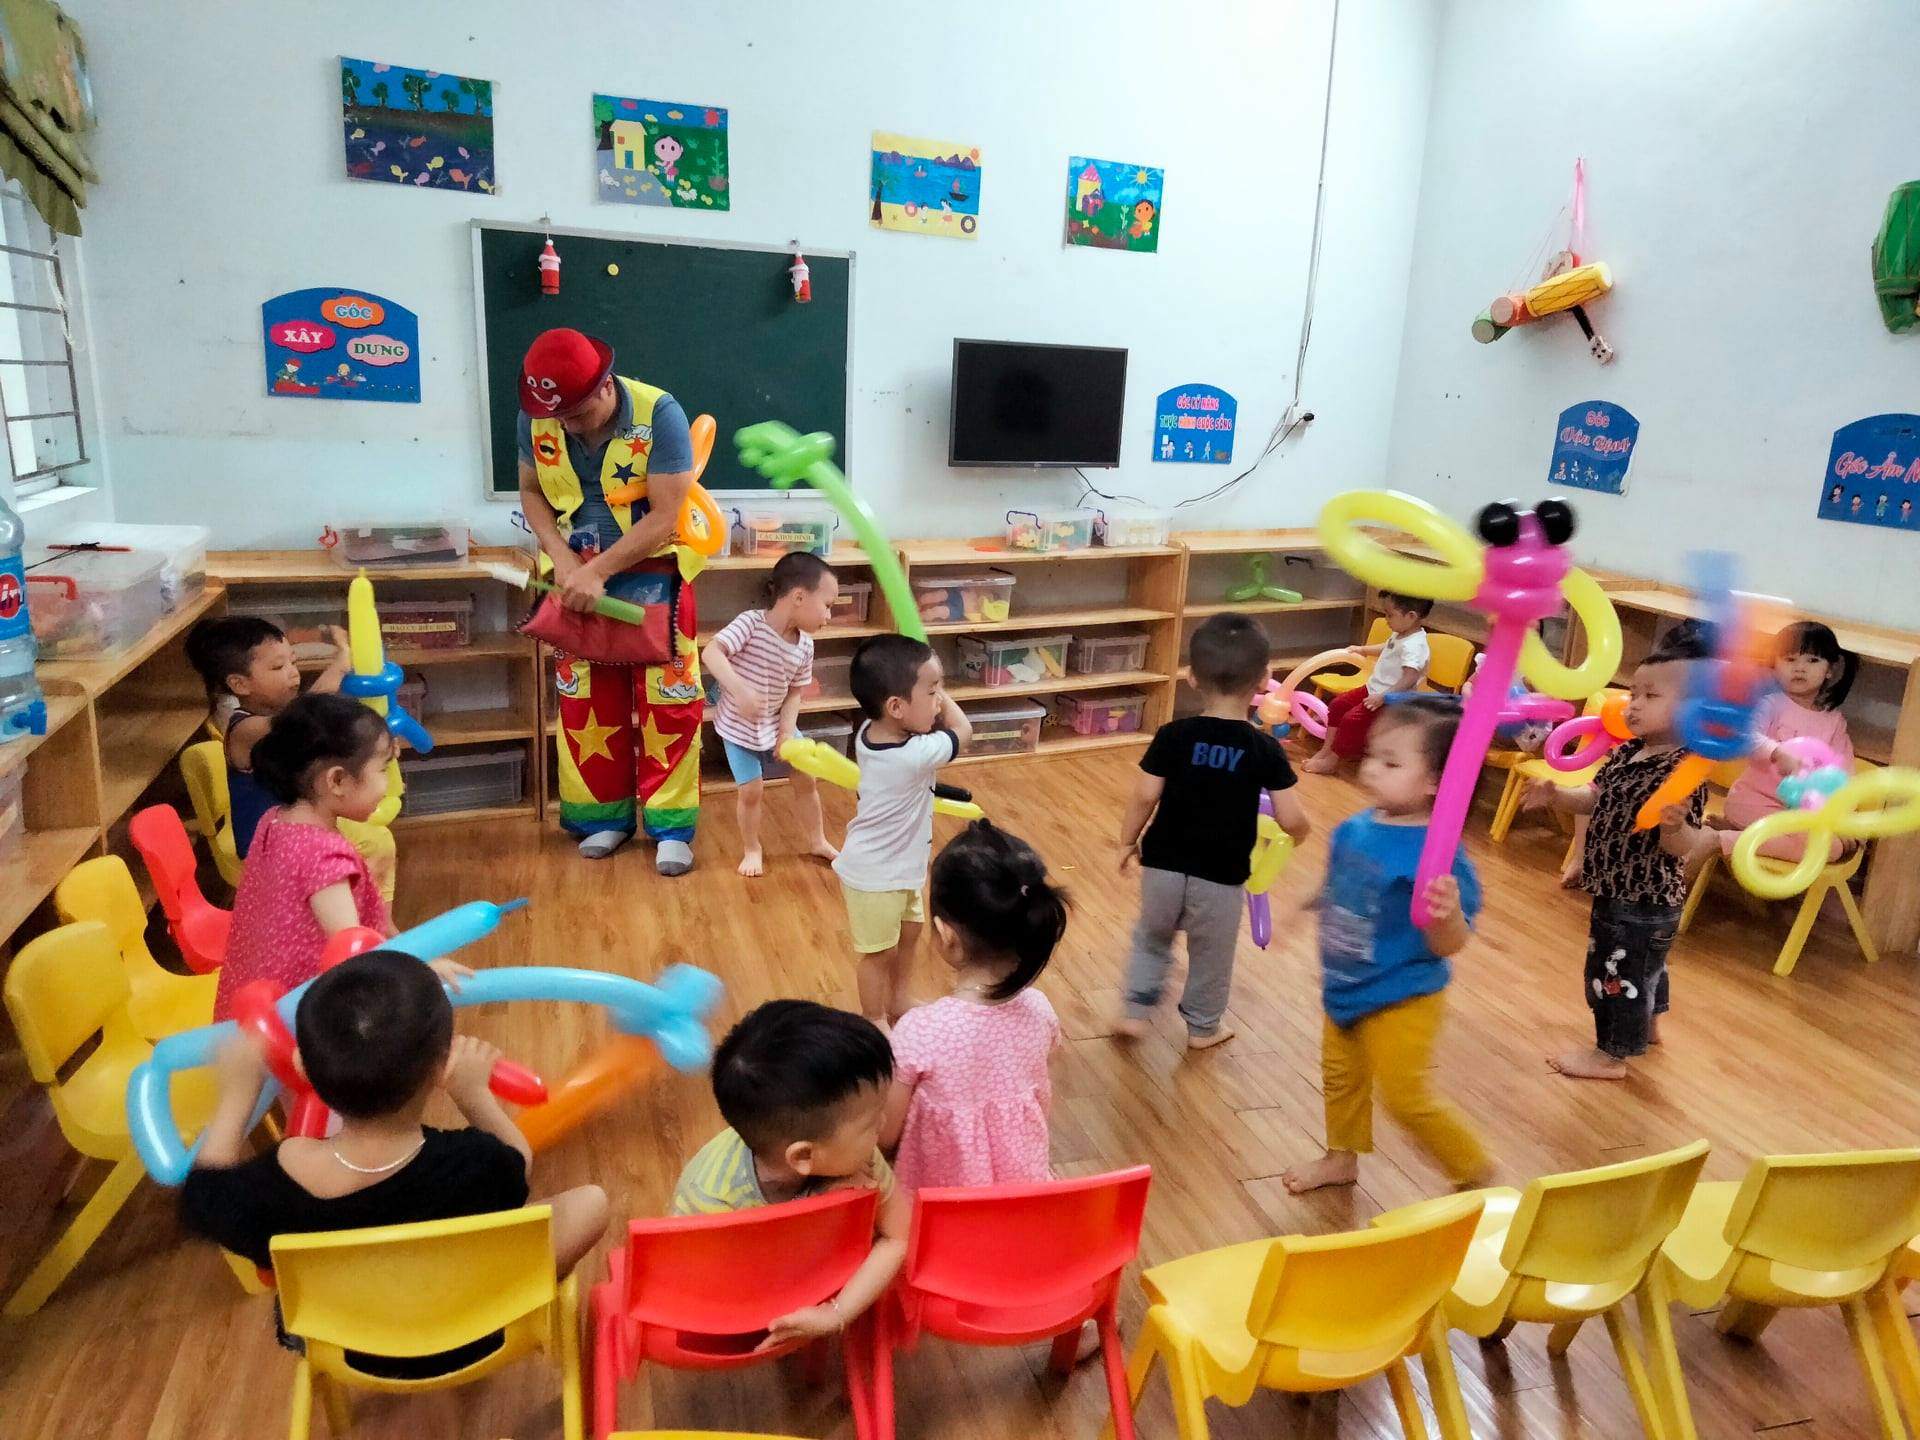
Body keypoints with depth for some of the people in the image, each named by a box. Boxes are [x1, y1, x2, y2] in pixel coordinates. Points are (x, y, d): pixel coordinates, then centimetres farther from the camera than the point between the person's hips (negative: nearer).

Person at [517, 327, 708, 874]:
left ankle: (671, 825, 8)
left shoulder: (659, 414, -23)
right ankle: (604, 816, 23)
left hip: (652, 569, -3)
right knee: (585, 698, 8)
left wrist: (598, 571, -24)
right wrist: (562, 559, -13)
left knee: (666, 697, -2)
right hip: (577, 572, 4)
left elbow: (664, 517, -23)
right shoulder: (535, 419, -11)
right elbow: (531, 491, 3)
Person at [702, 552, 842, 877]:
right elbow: (710, 653, -38)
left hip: (776, 724, 6)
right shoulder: (750, 623, -27)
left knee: (807, 778, 10)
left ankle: (817, 841, 30)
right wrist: (739, 689, -51)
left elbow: (795, 691, 1)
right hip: (739, 727, -5)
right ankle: (751, 849, 23)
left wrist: (787, 730, -14)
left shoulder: (805, 645, -8)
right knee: (752, 790, -3)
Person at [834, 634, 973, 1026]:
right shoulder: (916, 755, -35)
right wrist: (943, 698, -2)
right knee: (878, 951, 14)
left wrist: (932, 700, -10)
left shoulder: (869, 731, -12)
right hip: (877, 874, -8)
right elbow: (963, 731, -15)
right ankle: (875, 1021, 35)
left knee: (908, 933, 26)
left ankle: (898, 1001, 46)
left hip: (898, 864, 8)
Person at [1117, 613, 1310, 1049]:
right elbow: (1290, 819, -13)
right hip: (1222, 874, -1)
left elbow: (1144, 797, -10)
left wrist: (1128, 841, 5)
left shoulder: (1172, 736, -11)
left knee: (1152, 937, 26)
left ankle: (1135, 1011, 26)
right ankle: (1204, 1027, 36)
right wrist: (1302, 830, 11)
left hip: (1163, 864, 1)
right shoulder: (1265, 749, -13)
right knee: (1211, 955, 20)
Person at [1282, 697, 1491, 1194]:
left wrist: (1447, 915, -47)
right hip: (1344, 988, 8)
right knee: (1340, 1076, 24)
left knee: (1406, 1096, 3)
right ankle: (1342, 1157, 48)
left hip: (1402, 1000, -8)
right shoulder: (1354, 829, -9)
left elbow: (1448, 946, -28)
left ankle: (1476, 1171, 28)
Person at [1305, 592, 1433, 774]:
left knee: (1352, 719, -19)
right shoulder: (1399, 635, 5)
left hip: (1391, 700, -10)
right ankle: (1327, 749, 13)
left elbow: (1410, 679, -36)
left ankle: (1332, 760, -4)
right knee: (1337, 704, 8)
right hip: (1374, 689, 11)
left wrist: (1383, 697, -41)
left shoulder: (1414, 646, -26)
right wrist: (1363, 649, 34)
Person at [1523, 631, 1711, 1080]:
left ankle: (1611, 1055, 25)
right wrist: (1556, 796, -8)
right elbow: (1595, 798, 8)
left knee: (1615, 974, 7)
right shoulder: (1627, 752, -2)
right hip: (1616, 890, 9)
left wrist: (1673, 826, -51)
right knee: (1642, 967, 29)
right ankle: (1648, 1025, 52)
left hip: (1644, 903, -9)